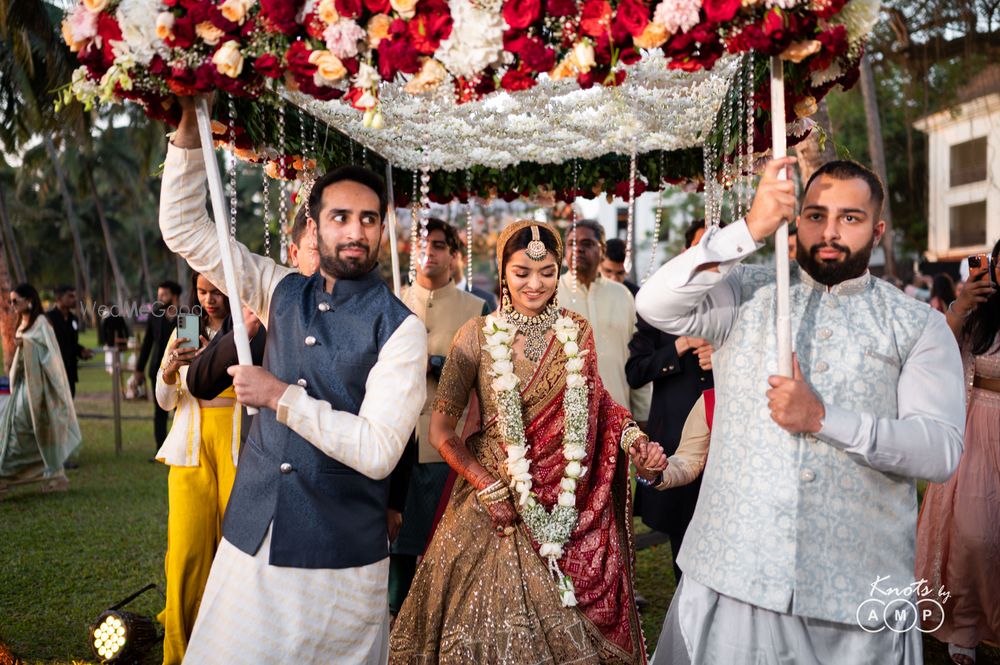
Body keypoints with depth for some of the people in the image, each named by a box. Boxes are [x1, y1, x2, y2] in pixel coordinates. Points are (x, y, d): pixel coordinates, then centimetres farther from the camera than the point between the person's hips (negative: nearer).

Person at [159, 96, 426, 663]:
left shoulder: (400, 328, -11)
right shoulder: (283, 293, 4)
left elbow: (378, 452, -19)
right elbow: (184, 228, 7)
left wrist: (281, 396, -17)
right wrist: (190, 124, -2)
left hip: (339, 563, -4)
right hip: (250, 544, 4)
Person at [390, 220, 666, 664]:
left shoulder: (578, 333, 3)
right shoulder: (478, 336, -6)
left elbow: (592, 411, 11)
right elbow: (441, 430, -4)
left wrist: (636, 440, -8)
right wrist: (489, 489, -12)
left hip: (569, 508, 2)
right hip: (496, 502, -2)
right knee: (492, 624, 8)